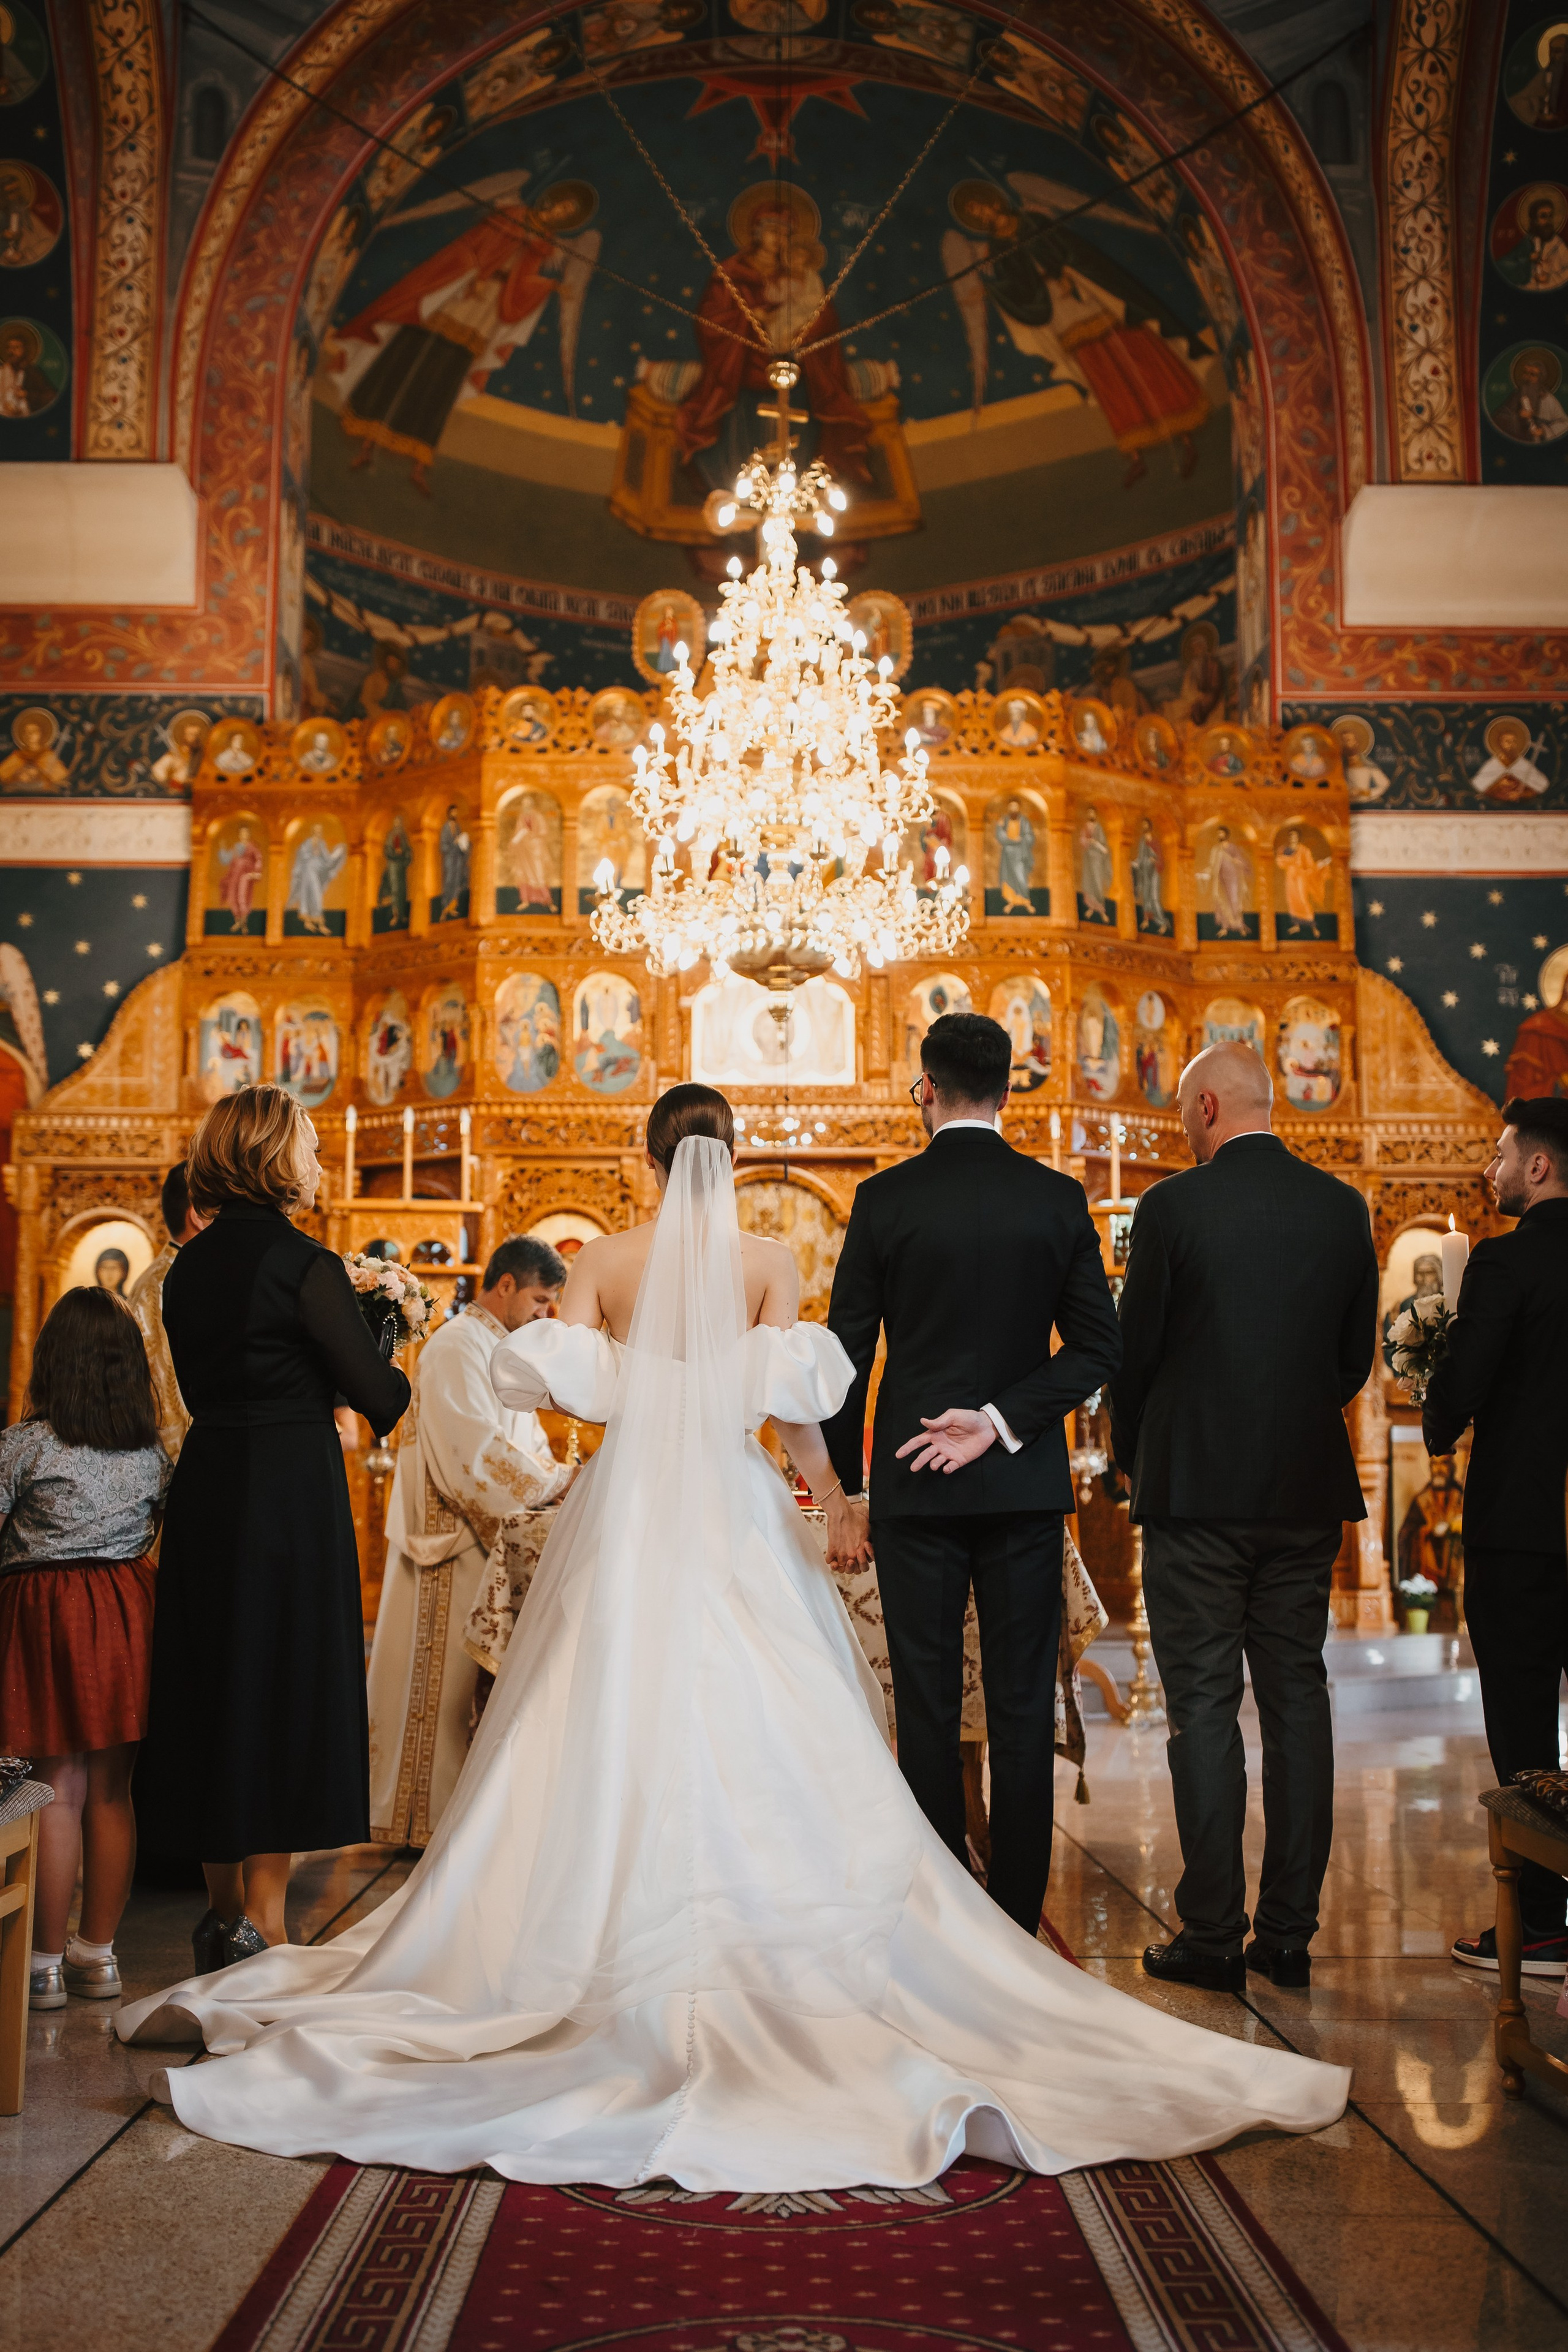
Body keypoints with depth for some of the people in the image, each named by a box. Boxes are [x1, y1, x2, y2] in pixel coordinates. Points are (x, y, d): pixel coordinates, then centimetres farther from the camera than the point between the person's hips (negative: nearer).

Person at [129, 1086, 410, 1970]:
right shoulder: (303, 1263, -13)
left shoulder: (189, 1266, 8)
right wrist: (398, 1381, 10)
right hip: (292, 1496, -7)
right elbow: (378, 1391, -11)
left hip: (206, 1488, 7)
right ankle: (263, 1919, 4)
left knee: (214, 1688, 13)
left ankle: (224, 1911, 23)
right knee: (288, 1689, 1)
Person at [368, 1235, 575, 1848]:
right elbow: (477, 1449, -21)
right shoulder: (457, 1347, -13)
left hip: (492, 1536, 9)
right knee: (448, 1676, -4)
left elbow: (526, 1441, 18)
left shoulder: (503, 1351, 18)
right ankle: (432, 1815, 3)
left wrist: (563, 1481, 2)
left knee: (479, 1676, 9)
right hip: (454, 1542, -9)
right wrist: (557, 1486, -18)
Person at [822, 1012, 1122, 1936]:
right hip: (1025, 1481, 1)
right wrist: (1002, 1420, -6)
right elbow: (1098, 1347, -2)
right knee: (1023, 1704, 6)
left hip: (914, 1481, -1)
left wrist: (849, 1484, 8)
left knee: (927, 1704, 5)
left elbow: (847, 1352, -1)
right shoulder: (1058, 1198, 1)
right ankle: (1017, 1920, 10)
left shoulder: (885, 1198, -4)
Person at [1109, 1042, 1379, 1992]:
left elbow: (1134, 1352, -4)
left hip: (1196, 1489, -4)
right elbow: (1357, 1355, 9)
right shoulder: (1342, 1206, 4)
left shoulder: (1173, 1207, -10)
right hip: (1309, 1492, 4)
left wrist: (1136, 1457, 13)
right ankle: (1290, 1933, 14)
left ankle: (1213, 1936, 4)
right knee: (1298, 1701, 9)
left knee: (1204, 1709, 1)